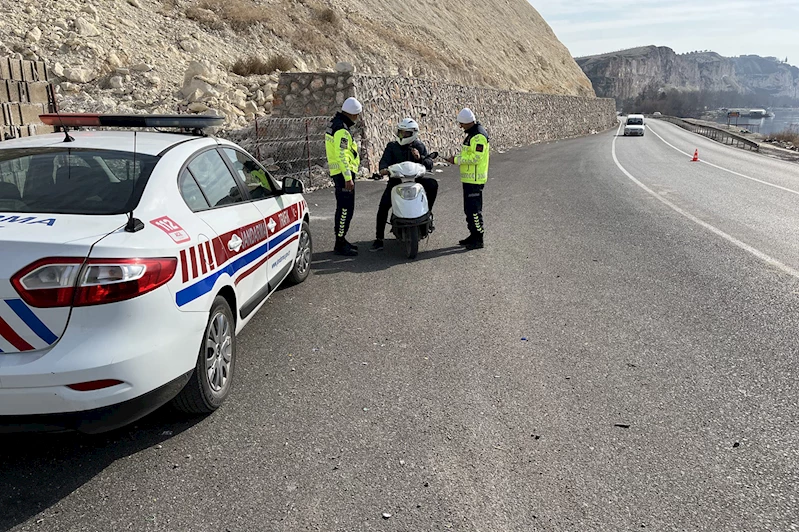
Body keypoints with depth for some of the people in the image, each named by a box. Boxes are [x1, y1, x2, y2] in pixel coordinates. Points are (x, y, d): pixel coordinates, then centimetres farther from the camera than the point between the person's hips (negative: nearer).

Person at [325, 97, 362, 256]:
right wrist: (348, 177, -25)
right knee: (346, 208, -9)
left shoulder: (334, 123, 16)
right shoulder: (342, 130, -17)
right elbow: (342, 155, -23)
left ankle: (341, 239, 25)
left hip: (337, 172, 11)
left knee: (343, 207, 17)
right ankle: (340, 245, -7)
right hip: (344, 173, -11)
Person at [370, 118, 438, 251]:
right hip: (396, 179, -1)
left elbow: (430, 165, 2)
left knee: (433, 184, -27)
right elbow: (384, 160, -7)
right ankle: (379, 239, -14)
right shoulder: (392, 146, 6)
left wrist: (420, 158, -18)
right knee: (383, 206, -19)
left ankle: (428, 210, -6)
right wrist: (383, 169, -31)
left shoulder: (420, 146, 8)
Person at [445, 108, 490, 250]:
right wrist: (458, 158, 8)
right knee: (469, 208, 15)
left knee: (474, 209, -7)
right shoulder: (472, 133, 15)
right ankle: (473, 234, 25)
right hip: (468, 178, 11)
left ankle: (479, 239, 0)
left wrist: (457, 160, -17)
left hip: (475, 179, -11)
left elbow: (475, 157, -24)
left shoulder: (479, 136, -18)